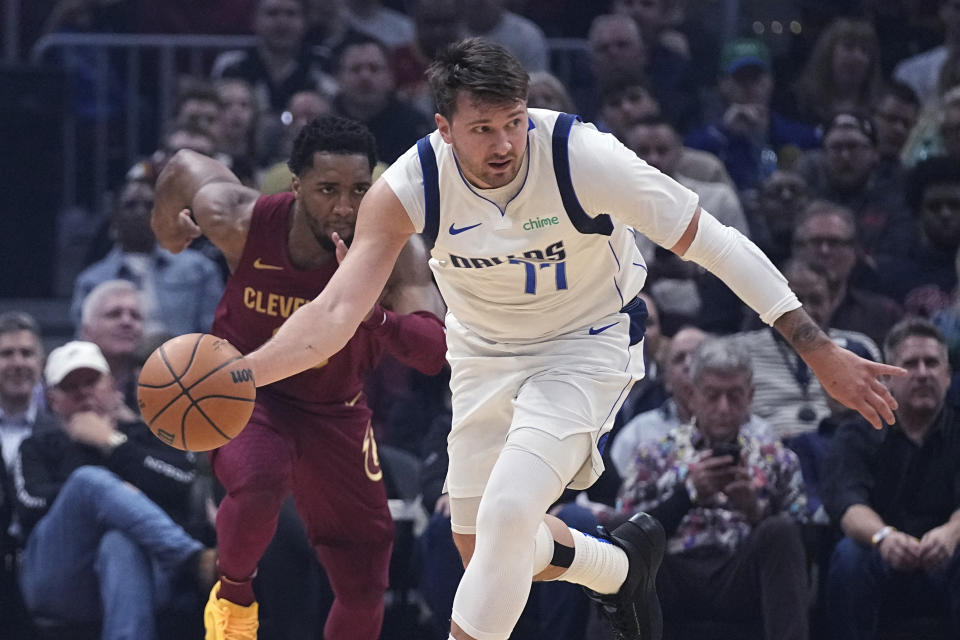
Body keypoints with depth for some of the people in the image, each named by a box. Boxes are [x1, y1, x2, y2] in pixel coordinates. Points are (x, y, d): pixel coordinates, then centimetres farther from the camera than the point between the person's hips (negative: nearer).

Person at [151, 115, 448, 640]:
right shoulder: (242, 222, -26)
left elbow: (434, 353, -37)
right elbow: (186, 167, -4)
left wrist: (370, 314, -56)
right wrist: (166, 223, 17)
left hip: (332, 408, 2)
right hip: (241, 387, -2)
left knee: (364, 588, 3)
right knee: (259, 482, -36)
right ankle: (233, 594, -5)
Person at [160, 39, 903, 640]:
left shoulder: (582, 157, -31)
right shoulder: (410, 189, -24)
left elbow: (714, 243, -25)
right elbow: (338, 310, -23)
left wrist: (820, 351, -27)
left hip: (588, 343, -4)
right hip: (485, 351, 4)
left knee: (508, 511, -24)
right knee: (480, 545, 12)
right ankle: (622, 564, 40)